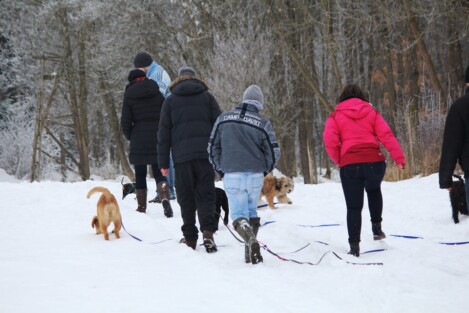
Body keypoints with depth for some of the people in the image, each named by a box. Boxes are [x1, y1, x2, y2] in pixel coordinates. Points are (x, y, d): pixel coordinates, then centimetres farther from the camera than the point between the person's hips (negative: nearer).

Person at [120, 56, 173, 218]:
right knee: (159, 172, 5)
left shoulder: (129, 95, -1)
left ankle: (141, 207, 8)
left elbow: (125, 121, -1)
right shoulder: (156, 92, 3)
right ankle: (165, 197, -20)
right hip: (157, 137, 1)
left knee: (140, 174, 7)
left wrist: (130, 136, 16)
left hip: (138, 139, -1)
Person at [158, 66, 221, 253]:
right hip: (205, 154, 0)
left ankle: (190, 238, 8)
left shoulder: (170, 101, 10)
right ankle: (207, 231, -19)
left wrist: (163, 162, 9)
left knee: (186, 199, 7)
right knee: (205, 195, 1)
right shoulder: (207, 97, 10)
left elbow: (164, 133, 7)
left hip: (181, 156, 0)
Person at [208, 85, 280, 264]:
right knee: (252, 211, 18)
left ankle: (250, 238, -29)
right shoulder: (263, 124, -3)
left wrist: (220, 170, 19)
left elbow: (213, 147, 8)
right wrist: (264, 170, 15)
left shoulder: (223, 119, 3)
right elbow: (274, 153, -2)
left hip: (232, 175, -1)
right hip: (255, 175, 1)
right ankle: (250, 250, 15)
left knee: (238, 213, 1)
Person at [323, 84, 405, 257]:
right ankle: (376, 227, 23)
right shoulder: (371, 113, 11)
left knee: (354, 207, 4)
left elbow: (330, 142, -2)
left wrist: (338, 160, 12)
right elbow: (386, 135, 0)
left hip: (349, 164, -1)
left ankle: (354, 246, -1)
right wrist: (399, 158, -3)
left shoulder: (336, 116, 9)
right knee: (374, 191, 32)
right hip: (374, 161, 1)